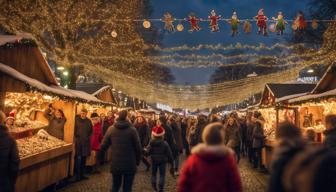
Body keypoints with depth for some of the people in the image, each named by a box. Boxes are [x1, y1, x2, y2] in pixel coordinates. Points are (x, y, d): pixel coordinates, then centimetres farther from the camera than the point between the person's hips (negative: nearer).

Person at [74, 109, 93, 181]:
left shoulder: (88, 121, 6)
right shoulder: (76, 119, -7)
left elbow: (91, 131, 16)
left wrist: (88, 137, 6)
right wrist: (75, 136, -9)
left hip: (86, 142, 4)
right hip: (78, 142, -4)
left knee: (84, 159, 11)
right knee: (78, 158, -5)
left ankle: (82, 174, 23)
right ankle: (78, 175, 6)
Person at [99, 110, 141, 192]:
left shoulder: (111, 129, -2)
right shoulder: (132, 130, -10)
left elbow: (103, 146, 0)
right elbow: (138, 147, -7)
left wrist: (101, 157, 16)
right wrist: (138, 160, 6)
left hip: (115, 164, 3)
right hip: (129, 164, -2)